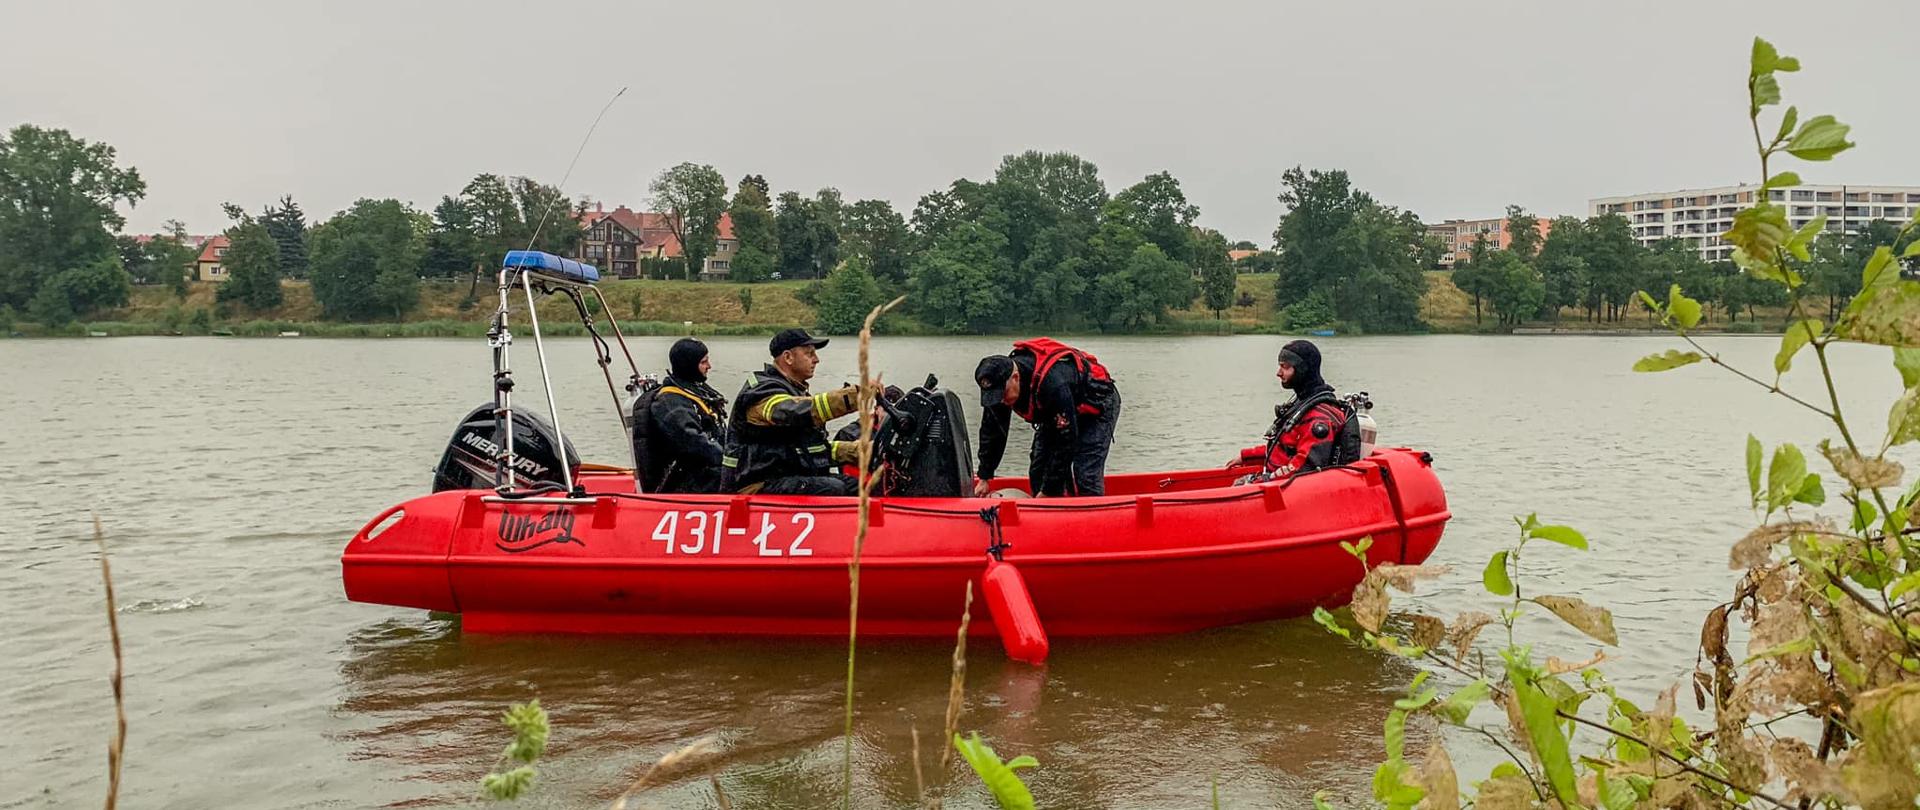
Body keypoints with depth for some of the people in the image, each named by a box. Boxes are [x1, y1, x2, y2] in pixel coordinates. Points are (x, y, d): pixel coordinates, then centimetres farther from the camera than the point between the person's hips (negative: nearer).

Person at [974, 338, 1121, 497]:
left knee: (1086, 477, -19)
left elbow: (1066, 441, -35)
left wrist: (1047, 492, -30)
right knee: (1038, 472, -1)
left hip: (1097, 406, -8)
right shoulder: (1000, 378, -19)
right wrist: (983, 479, -3)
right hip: (1055, 414, 8)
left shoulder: (1053, 382, -42)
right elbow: (991, 429, -4)